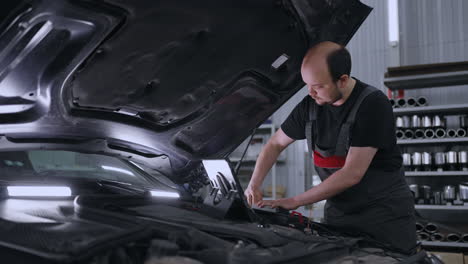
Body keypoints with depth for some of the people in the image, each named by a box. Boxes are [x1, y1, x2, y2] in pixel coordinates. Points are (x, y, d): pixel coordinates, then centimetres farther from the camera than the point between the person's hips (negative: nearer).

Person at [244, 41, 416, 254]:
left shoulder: (373, 104, -19)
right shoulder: (310, 105, -1)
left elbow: (351, 174, -23)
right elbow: (275, 144, 14)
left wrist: (294, 202, -17)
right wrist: (254, 185, -2)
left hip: (385, 215, -5)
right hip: (338, 212, 5)